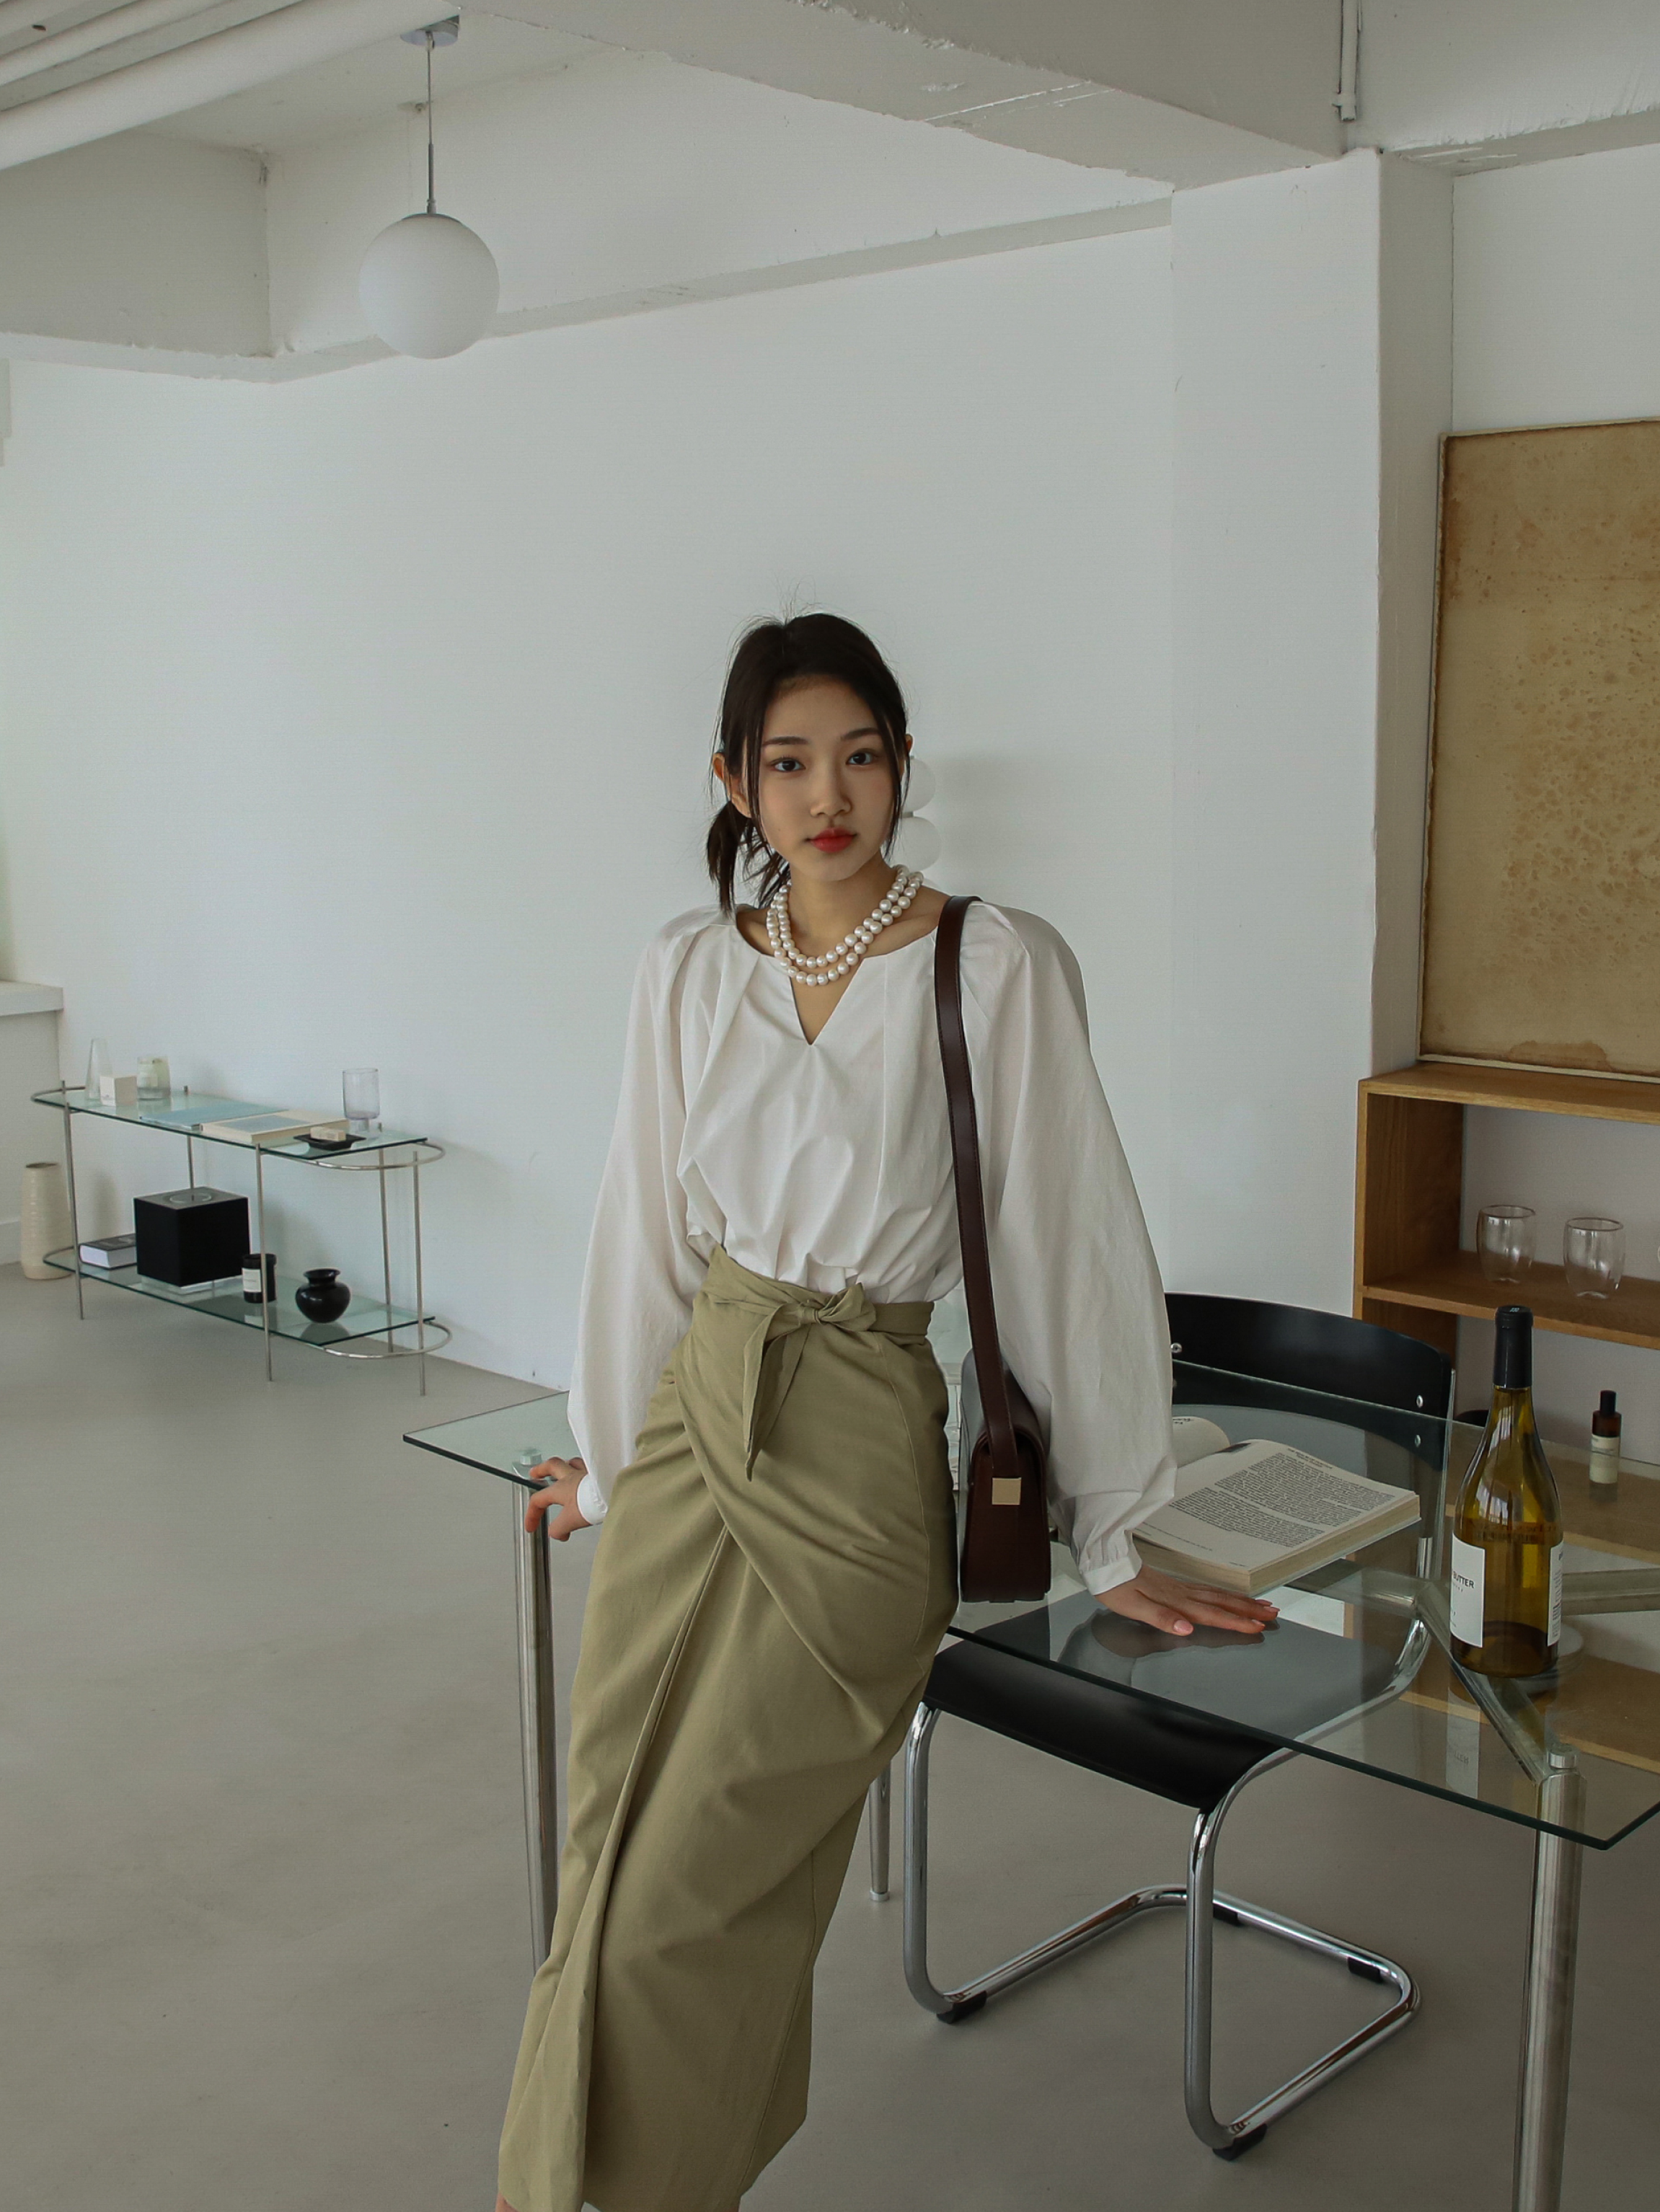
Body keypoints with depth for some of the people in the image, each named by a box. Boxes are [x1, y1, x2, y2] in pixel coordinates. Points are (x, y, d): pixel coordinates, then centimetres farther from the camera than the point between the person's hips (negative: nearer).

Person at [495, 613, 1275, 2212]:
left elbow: (1067, 1242, -8)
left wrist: (1115, 1540, -5)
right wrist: (609, 1457, 18)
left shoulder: (997, 967, -10)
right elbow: (647, 1232, 11)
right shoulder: (689, 969, 4)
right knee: (609, 1860, 12)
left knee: (685, 1904, -1)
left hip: (856, 1444, -5)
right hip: (692, 1417, 5)